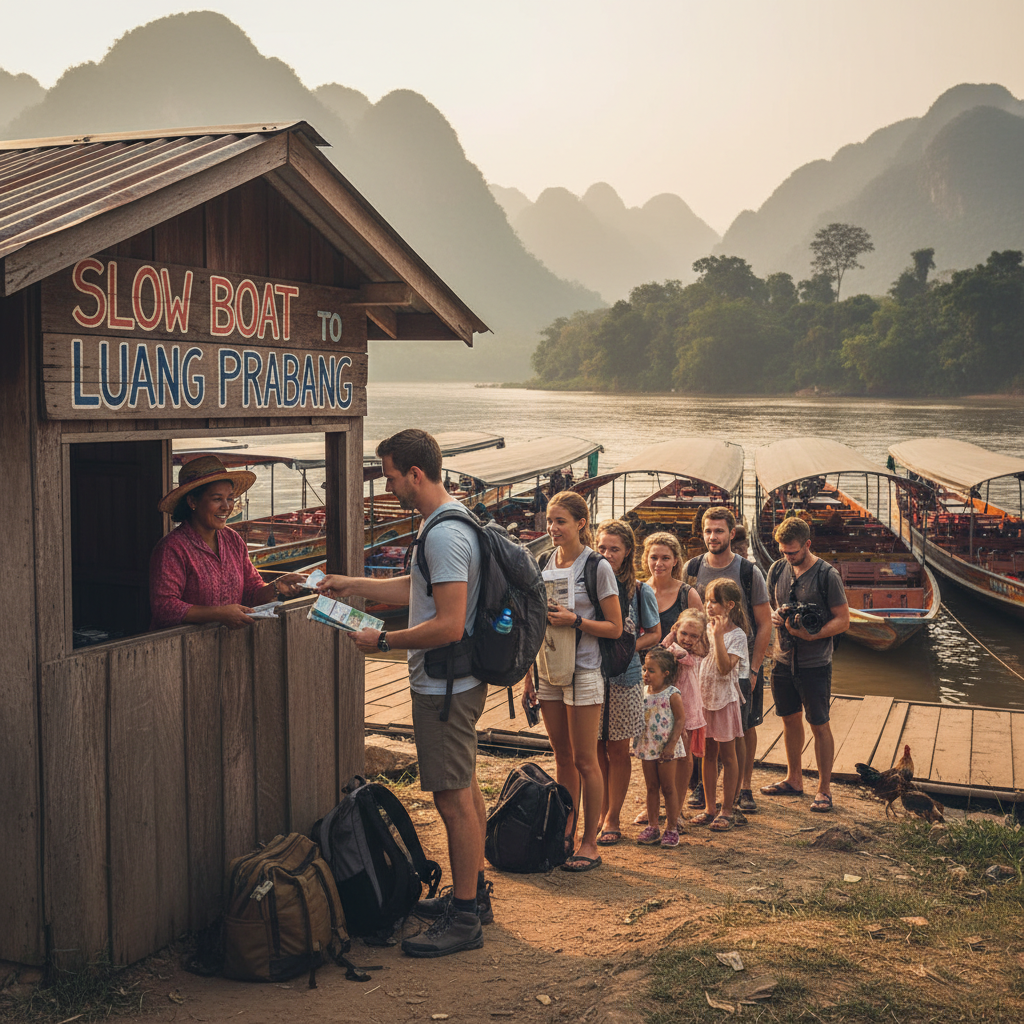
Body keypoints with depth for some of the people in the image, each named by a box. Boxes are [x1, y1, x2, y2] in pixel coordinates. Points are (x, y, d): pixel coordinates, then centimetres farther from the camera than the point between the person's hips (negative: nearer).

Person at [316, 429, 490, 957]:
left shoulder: (445, 535, -23)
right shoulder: (444, 523, 12)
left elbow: (449, 626, -28)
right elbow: (416, 587, 25)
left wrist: (384, 641, -18)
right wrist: (351, 585, 23)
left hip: (445, 688, -11)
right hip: (455, 681, 11)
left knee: (454, 799, -3)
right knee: (464, 791, 19)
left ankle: (463, 919, 6)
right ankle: (473, 893, 32)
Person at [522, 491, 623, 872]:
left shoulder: (598, 567, -7)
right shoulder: (546, 564, 9)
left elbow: (615, 628, -7)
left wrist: (575, 620, -21)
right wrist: (528, 676, 11)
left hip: (584, 672, -5)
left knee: (584, 759, 0)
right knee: (562, 757, 12)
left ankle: (590, 842, 8)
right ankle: (565, 832, 21)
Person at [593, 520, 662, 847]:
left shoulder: (638, 591, -1)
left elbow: (654, 633, 7)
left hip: (623, 676, -1)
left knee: (618, 749, 5)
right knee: (596, 749, 7)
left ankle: (612, 820, 15)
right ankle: (601, 814, 20)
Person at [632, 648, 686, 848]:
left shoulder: (672, 695, -12)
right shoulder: (643, 693, 5)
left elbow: (680, 720, -12)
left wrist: (671, 744, -17)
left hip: (666, 749, -5)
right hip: (647, 747, 5)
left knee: (668, 788, 4)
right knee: (651, 788, 11)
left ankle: (671, 828, 12)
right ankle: (653, 827, 18)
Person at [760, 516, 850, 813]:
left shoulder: (827, 575, -12)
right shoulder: (777, 571, 4)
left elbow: (843, 620, -10)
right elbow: (767, 606, 17)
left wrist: (811, 634, -24)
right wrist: (772, 616, -7)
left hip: (815, 663, -5)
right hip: (783, 658, 5)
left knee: (819, 725, 2)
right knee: (790, 719, 16)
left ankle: (824, 788, 12)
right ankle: (794, 780, 30)